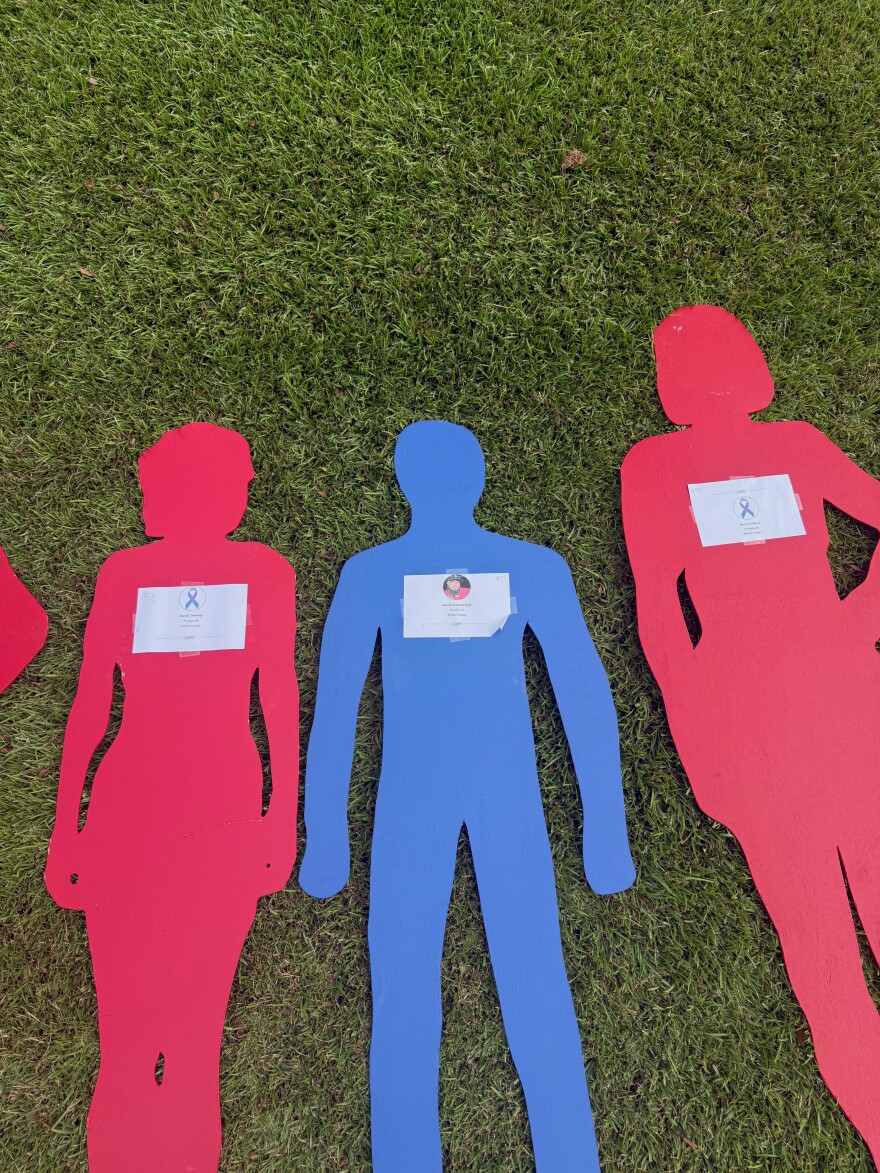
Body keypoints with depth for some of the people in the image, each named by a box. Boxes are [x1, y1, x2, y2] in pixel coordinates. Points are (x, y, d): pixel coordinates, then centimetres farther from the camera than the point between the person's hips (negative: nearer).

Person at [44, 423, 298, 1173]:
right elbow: (91, 702, 9)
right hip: (123, 807, 2)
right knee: (123, 1020, 9)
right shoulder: (125, 572, 8)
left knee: (198, 1021, 6)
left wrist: (284, 811, 2)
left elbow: (280, 693, 5)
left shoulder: (265, 571, 3)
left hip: (225, 811, -1)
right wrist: (65, 823, 9)